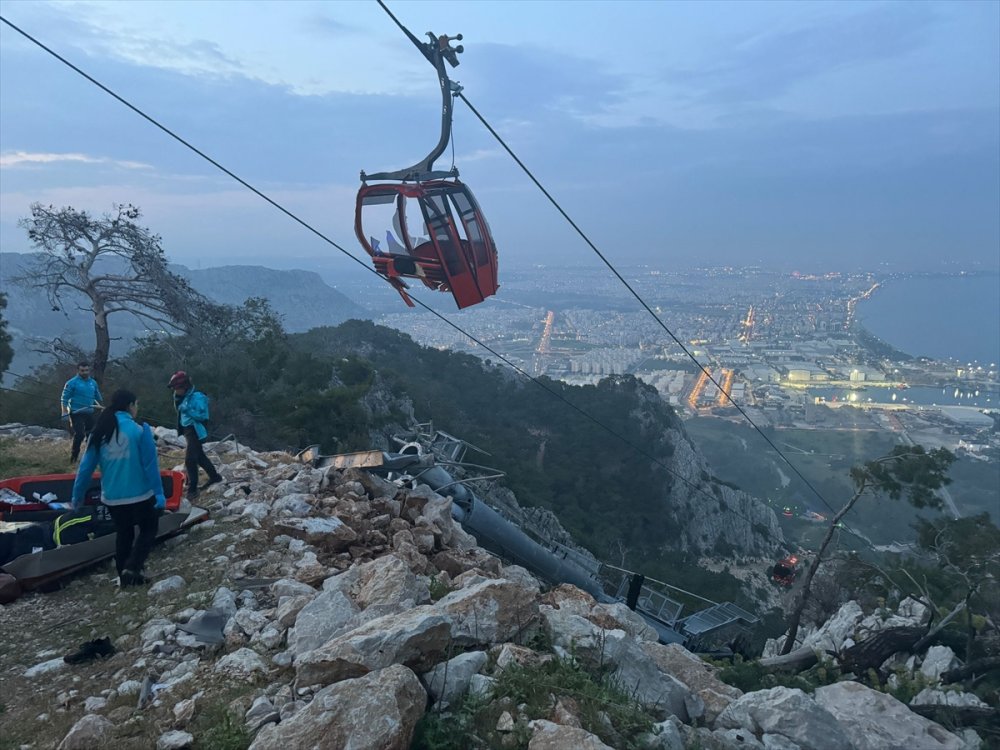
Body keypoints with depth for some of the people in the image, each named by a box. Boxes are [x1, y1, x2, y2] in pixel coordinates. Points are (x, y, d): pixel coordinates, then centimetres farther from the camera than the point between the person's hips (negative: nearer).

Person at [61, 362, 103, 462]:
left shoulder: (93, 382, 10)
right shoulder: (72, 382, -6)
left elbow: (98, 398, 21)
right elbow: (64, 399, -7)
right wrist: (65, 413, -14)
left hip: (89, 413, 6)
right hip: (76, 413, -6)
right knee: (79, 434, -15)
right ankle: (74, 456, -3)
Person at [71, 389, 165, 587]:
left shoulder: (99, 432, 1)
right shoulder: (140, 429, -14)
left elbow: (86, 467, 3)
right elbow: (151, 465, -14)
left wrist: (78, 496, 13)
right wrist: (159, 493, -10)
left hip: (112, 498, 5)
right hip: (140, 495, -5)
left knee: (123, 534, 22)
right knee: (148, 530, 15)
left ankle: (124, 576, 27)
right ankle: (132, 568, -2)